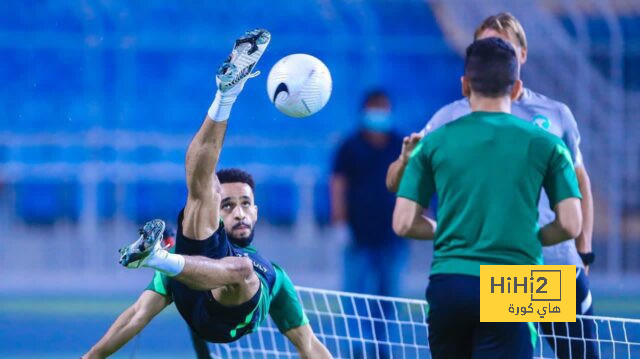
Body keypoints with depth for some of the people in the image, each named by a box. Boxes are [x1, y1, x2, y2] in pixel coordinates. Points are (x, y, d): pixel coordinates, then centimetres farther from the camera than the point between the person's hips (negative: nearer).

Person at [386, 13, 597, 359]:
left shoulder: (555, 115, 6)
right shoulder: (452, 118, 1)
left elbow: (579, 184, 17)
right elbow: (395, 184, -2)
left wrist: (584, 253, 10)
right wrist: (407, 158, -24)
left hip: (559, 266, 2)